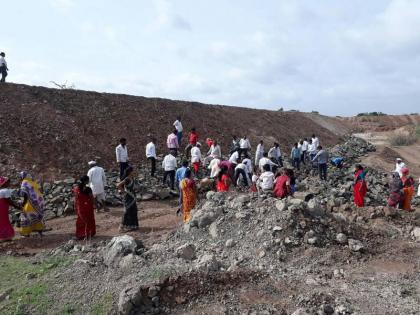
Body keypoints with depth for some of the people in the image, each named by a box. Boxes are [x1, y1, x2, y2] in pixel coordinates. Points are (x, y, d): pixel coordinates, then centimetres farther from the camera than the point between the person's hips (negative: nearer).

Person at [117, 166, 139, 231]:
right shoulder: (127, 179, -23)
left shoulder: (132, 178, 3)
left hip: (133, 197, 9)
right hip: (128, 197, -9)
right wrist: (123, 191, -17)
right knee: (128, 212, 1)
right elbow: (118, 185, -28)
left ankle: (132, 226, 28)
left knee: (133, 211, 15)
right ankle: (124, 227, 14)